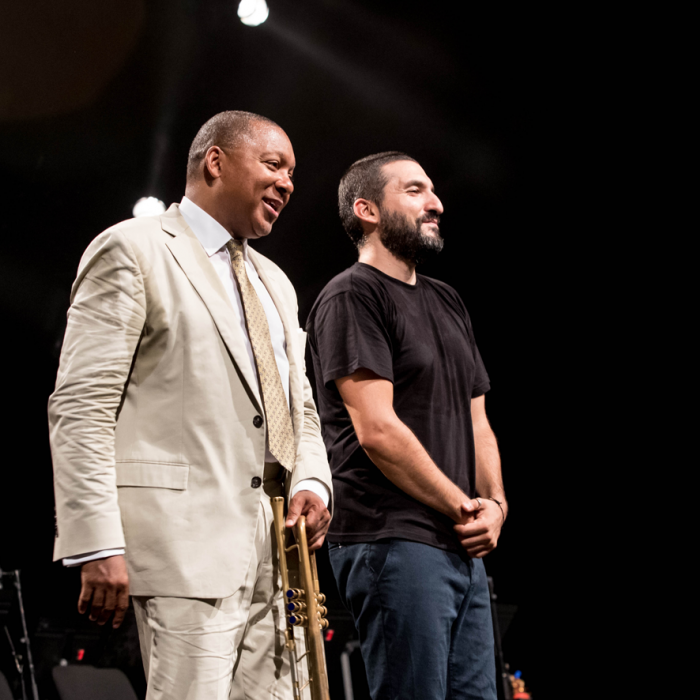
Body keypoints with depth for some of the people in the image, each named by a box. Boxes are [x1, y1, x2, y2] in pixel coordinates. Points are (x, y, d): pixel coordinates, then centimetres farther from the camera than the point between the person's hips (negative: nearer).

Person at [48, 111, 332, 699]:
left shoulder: (275, 284, 24)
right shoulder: (132, 250, -1)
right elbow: (80, 408, -9)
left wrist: (311, 481, 3)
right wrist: (98, 547, -18)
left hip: (277, 546, 8)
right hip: (185, 537, -8)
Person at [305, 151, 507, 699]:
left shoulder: (447, 303, 21)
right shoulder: (351, 296, -6)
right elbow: (377, 430, -15)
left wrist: (494, 504, 2)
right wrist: (463, 507, -9)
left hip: (464, 546, 9)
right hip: (395, 544, -8)